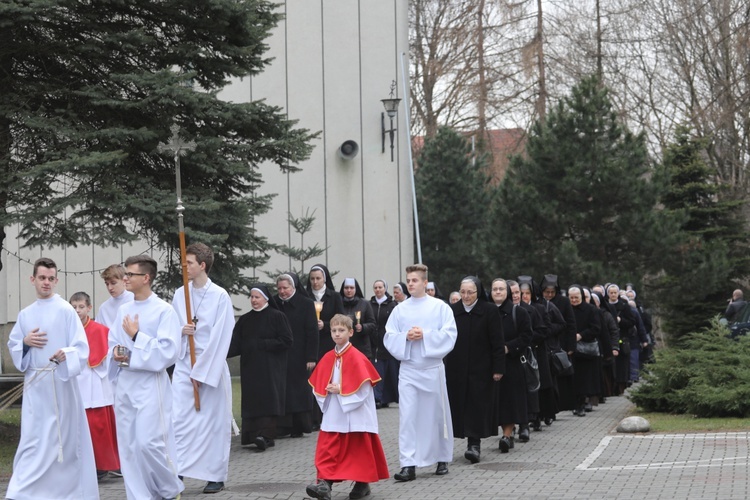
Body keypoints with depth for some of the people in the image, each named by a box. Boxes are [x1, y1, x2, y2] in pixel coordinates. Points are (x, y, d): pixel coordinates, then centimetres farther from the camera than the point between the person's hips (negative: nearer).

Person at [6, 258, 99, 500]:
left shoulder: (66, 310, -6)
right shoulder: (25, 314, 11)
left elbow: (82, 348, -9)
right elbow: (12, 344, 17)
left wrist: (66, 355, -29)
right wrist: (25, 342, -4)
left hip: (60, 381, -4)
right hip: (34, 382, 4)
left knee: (64, 437, 1)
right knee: (32, 438, 2)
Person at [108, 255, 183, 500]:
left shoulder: (164, 311, -9)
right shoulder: (123, 310, 11)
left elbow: (169, 351, -15)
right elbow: (112, 343, 19)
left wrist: (136, 337, -13)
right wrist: (117, 353, -4)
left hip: (150, 385, -7)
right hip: (124, 385, 7)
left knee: (149, 443, -12)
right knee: (129, 446, 5)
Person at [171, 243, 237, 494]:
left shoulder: (220, 296, -7)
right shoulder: (179, 294, 6)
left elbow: (220, 338, -10)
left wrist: (201, 373, -11)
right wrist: (181, 330, -10)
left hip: (212, 367, -4)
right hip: (183, 365, 4)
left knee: (213, 422, 2)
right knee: (177, 419, -5)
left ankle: (216, 476, 11)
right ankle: (176, 472, -2)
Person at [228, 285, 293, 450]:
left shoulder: (277, 317, -1)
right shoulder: (245, 320, 13)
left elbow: (286, 341, -8)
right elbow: (235, 344, 6)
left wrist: (261, 344, -12)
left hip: (271, 369, -5)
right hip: (250, 368, 5)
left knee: (266, 398, -12)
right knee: (252, 400, 0)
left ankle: (266, 435, -19)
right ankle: (252, 434, 3)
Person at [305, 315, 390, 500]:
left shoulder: (356, 358, -12)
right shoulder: (327, 359, 7)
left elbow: (364, 387, -16)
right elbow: (317, 386, 14)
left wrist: (340, 390, -17)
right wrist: (327, 392, -6)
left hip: (355, 415, -5)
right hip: (333, 415, 5)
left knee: (358, 449, 5)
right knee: (328, 449, -5)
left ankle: (362, 483, 18)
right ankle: (324, 483, -11)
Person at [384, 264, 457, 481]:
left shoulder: (440, 307, 0)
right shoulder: (400, 309, 7)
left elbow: (449, 335, -7)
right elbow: (389, 338, 5)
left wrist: (425, 335, -16)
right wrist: (406, 337, -13)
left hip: (432, 368, -1)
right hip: (408, 368, 1)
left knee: (436, 414, 9)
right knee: (407, 416, -7)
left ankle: (442, 459, 24)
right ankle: (409, 465, -9)